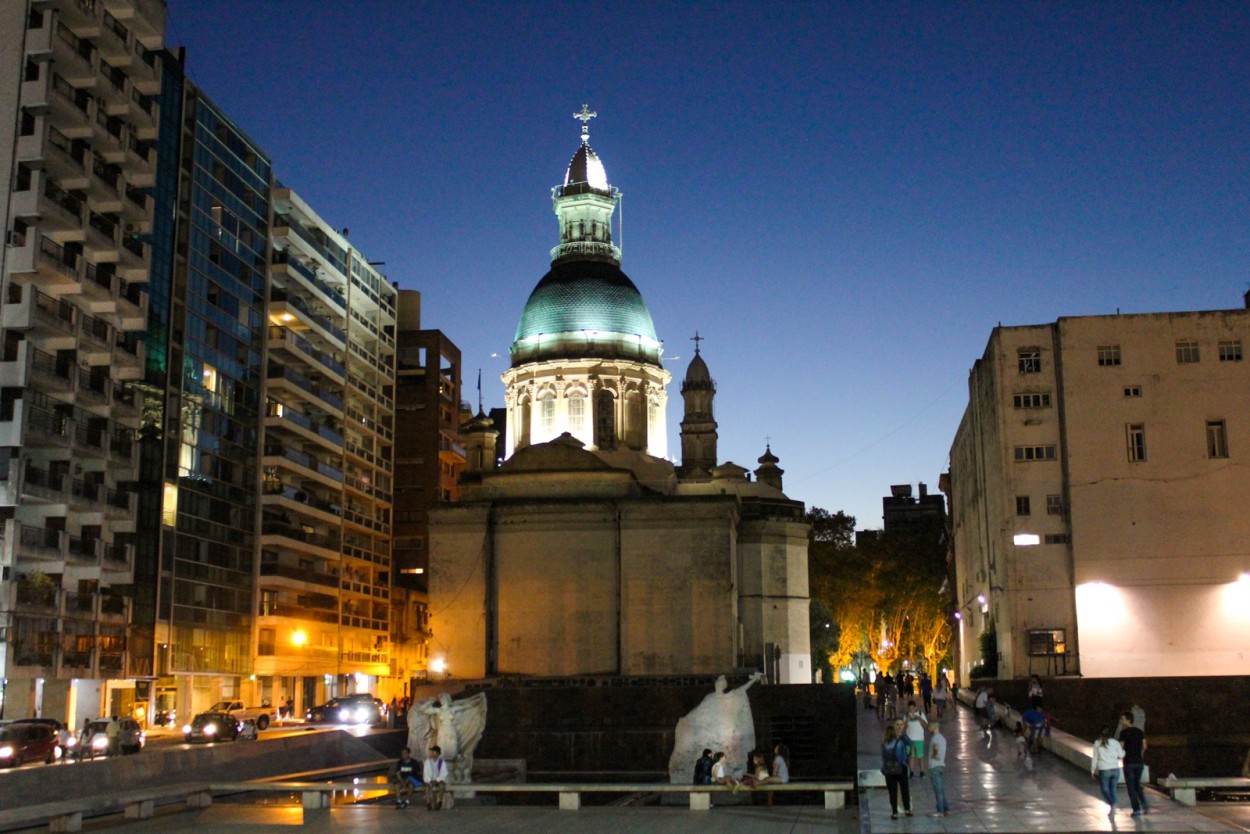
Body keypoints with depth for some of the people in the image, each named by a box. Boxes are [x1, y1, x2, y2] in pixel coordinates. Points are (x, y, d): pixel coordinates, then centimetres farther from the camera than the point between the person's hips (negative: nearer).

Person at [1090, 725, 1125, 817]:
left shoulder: (1097, 744, -3)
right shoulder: (1115, 743, -1)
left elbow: (1095, 758, 0)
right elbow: (1121, 755, 2)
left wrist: (1093, 771, 9)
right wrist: (1123, 749, 23)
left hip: (1103, 771, -2)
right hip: (1115, 769, 2)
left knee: (1104, 790, 6)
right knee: (1112, 789, 16)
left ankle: (1112, 804, -21)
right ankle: (1111, 810, 14)